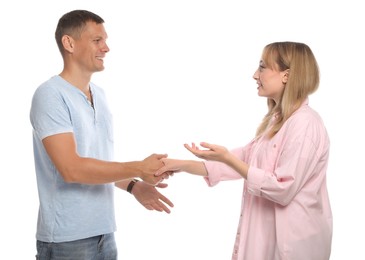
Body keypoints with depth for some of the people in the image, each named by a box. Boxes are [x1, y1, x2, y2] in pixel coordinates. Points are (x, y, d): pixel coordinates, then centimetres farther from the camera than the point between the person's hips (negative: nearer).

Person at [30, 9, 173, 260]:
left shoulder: (100, 94, 10)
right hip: (67, 239, -7)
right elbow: (72, 168, -21)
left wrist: (132, 186, 3)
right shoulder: (50, 95, -14)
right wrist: (139, 169, -17)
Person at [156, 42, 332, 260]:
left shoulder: (305, 124, -19)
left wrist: (226, 158, -23)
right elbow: (242, 160, 10)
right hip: (268, 233, 8)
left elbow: (282, 189, -22)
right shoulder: (276, 119, 12)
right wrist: (182, 165, 2)